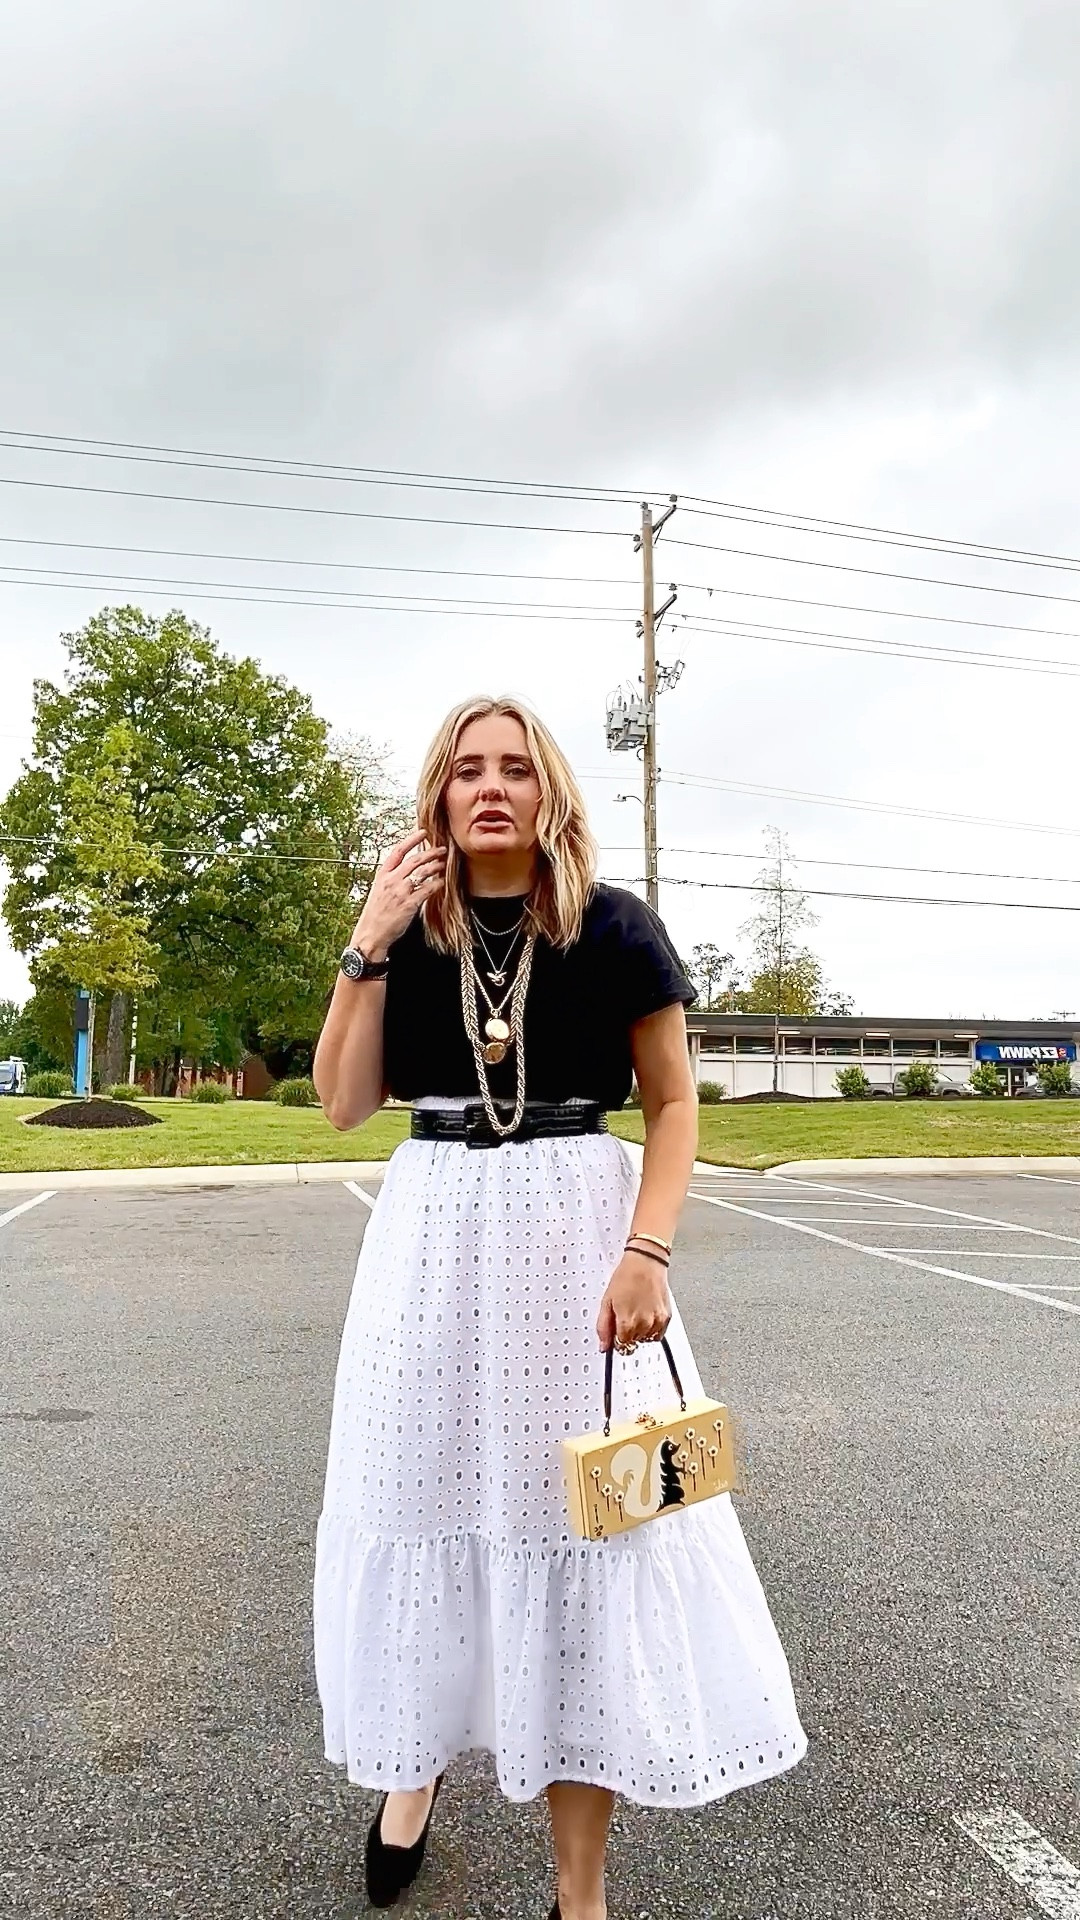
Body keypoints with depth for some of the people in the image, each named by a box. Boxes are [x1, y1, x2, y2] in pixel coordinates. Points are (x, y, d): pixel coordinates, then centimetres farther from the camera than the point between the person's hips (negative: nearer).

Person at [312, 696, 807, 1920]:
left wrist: (645, 1252, -15)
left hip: (576, 1232, -2)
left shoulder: (612, 928, -4)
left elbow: (674, 1103, -2)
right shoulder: (407, 931, 4)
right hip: (430, 1233, 3)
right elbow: (343, 1104, -1)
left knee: (580, 1514, 4)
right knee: (423, 1498, 13)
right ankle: (414, 1759, 43)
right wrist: (369, 947, -10)